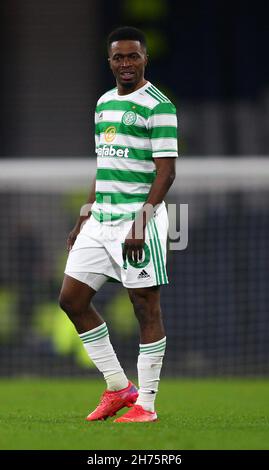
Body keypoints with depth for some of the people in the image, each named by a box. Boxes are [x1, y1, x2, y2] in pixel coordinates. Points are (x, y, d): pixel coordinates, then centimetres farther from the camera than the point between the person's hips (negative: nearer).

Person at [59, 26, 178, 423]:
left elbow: (166, 171, -15)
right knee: (72, 299, 6)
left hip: (139, 218, -9)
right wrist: (85, 219, 20)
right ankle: (118, 388, 16)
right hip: (101, 221, 9)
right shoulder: (104, 104, 15)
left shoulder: (158, 107, -10)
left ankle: (146, 403, 3)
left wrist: (141, 222, -22)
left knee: (146, 307, -4)